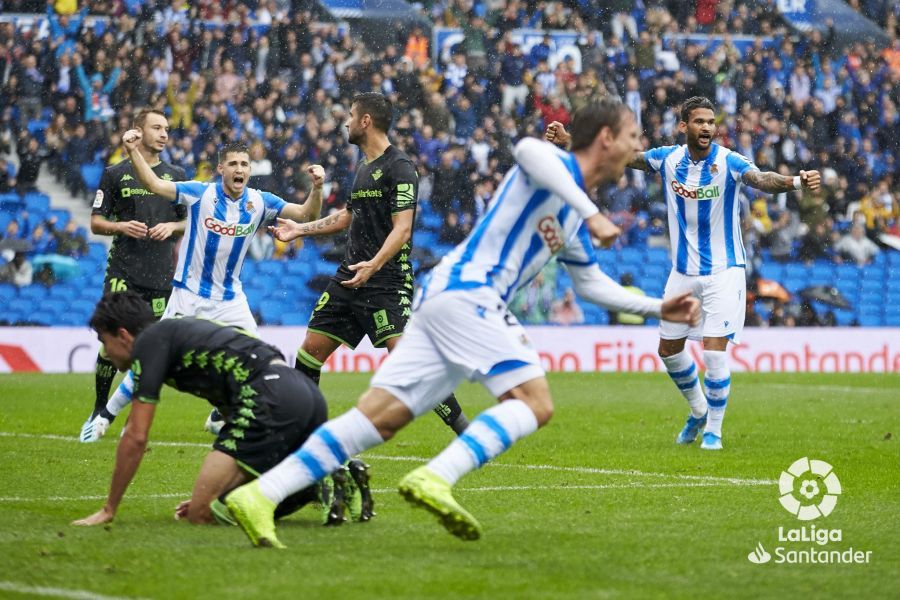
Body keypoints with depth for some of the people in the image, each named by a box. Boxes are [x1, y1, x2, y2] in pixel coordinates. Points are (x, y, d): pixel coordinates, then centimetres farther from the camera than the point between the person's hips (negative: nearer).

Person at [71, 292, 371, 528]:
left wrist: (108, 510, 9)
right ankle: (341, 479, 4)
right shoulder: (179, 330, 32)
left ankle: (321, 487, -16)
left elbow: (136, 437, 1)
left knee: (201, 515, -7)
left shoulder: (149, 342, 6)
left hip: (269, 397, -9)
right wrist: (208, 494, 34)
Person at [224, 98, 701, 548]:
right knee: (535, 403, -16)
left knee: (379, 417, -3)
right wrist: (591, 213, -30)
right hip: (466, 291, -9)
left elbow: (592, 285, 38)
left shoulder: (572, 222, 26)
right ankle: (434, 480, -33)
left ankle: (259, 495, -12)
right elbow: (528, 149, -28)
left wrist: (658, 308, 35)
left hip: (441, 297, 9)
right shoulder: (557, 166, -2)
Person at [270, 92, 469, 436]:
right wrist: (299, 229, 34)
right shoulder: (364, 168, 17)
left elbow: (402, 228, -19)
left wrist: (374, 265, -32)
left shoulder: (399, 168, -10)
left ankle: (464, 430, -15)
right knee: (312, 348, 8)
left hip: (387, 280, -9)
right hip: (350, 276, 9)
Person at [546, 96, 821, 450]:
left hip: (724, 271, -5)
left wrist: (796, 182, -54)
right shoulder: (668, 159, -4)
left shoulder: (728, 162, -17)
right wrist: (568, 143, -11)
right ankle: (698, 411, 38)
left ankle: (713, 429, 6)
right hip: (683, 272, 5)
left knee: (714, 352, -14)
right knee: (669, 350, 13)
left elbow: (761, 180, -34)